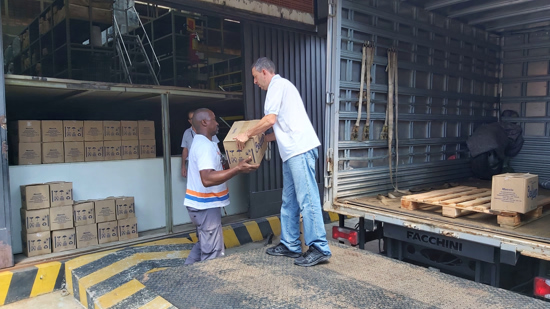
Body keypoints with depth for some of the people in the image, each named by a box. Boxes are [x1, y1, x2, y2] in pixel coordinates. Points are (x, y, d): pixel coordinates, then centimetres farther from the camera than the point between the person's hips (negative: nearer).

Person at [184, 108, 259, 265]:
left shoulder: (200, 142, 13)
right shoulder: (205, 145, -21)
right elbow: (207, 179, -36)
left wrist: (236, 167, 26)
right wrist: (237, 169, -40)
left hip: (201, 204, 11)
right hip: (205, 206, -11)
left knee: (203, 244, 25)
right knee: (213, 255, -4)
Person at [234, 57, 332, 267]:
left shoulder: (278, 85, -3)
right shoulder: (281, 87, 26)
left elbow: (270, 119, -14)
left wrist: (247, 135, -3)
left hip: (300, 149, -11)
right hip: (293, 151, 11)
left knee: (307, 199, -9)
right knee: (289, 200, 13)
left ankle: (319, 248, -5)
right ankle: (290, 245, 20)